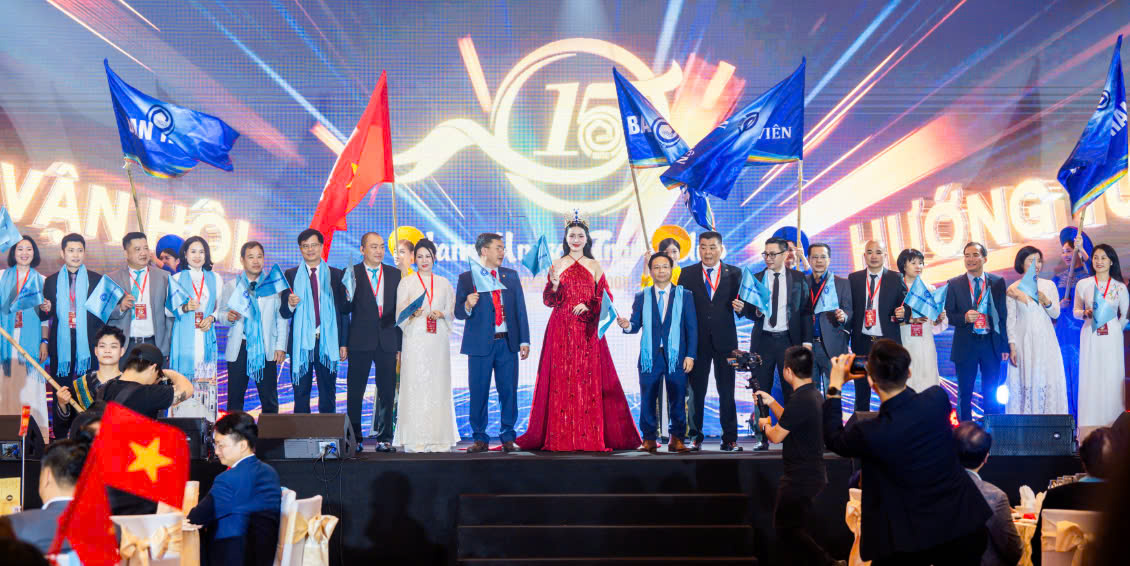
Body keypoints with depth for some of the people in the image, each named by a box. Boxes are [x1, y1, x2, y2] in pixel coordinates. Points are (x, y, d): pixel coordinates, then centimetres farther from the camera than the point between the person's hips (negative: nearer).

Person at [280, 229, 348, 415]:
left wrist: (344, 343, 1)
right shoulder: (291, 275, 6)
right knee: (301, 394, 4)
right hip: (301, 343, 0)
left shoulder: (336, 275, 7)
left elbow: (343, 310, 6)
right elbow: (284, 313, 5)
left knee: (328, 394, 6)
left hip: (328, 342, 0)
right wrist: (290, 304, -18)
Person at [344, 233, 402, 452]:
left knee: (387, 392, 4)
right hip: (360, 343, -2)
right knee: (355, 392, 2)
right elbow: (345, 310, -1)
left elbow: (399, 310, 9)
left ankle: (384, 438, 11)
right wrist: (347, 297, -23)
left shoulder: (395, 274, 10)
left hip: (388, 342, 2)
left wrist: (400, 343, 5)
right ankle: (354, 438, 10)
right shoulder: (351, 274, 1)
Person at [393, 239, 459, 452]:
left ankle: (439, 438, 3)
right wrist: (413, 314, -18)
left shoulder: (443, 283, 15)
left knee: (439, 386, -1)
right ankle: (415, 440, -5)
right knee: (415, 386, -7)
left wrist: (442, 314, -6)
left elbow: (452, 311, 15)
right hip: (415, 340, -2)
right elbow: (400, 314, 3)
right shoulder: (406, 283, 7)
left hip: (438, 341, 2)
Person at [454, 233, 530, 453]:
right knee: (478, 393, 1)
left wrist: (524, 340, 4)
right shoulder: (466, 278, 3)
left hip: (507, 343, 2)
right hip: (480, 344, -2)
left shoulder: (511, 276, 12)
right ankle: (480, 438, 11)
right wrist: (468, 305, -23)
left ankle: (507, 437, 12)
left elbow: (520, 309, 11)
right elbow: (459, 313, 0)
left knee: (508, 392, 2)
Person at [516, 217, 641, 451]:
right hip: (561, 329, 0)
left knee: (589, 379, -3)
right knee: (561, 380, -3)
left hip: (588, 331, 0)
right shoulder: (556, 265, 8)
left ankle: (591, 437, 1)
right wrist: (554, 284, -15)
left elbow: (605, 298, 6)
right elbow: (549, 300, 3)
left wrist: (588, 306, -11)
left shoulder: (595, 266, 9)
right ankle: (561, 438, 0)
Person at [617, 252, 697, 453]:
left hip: (676, 356, -1)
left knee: (677, 399, 1)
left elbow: (692, 328, 4)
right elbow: (636, 325, 7)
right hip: (650, 356, 1)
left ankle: (677, 439, 10)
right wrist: (627, 325, -17)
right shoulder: (641, 297, 10)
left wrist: (690, 355, -4)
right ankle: (649, 439, 9)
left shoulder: (685, 296, 7)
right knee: (648, 399, 0)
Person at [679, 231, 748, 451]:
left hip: (724, 340, 0)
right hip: (697, 340, 0)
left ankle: (730, 439, 9)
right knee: (696, 391, 4)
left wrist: (742, 308, -16)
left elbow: (743, 304, 7)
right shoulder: (687, 274, 6)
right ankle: (695, 437, 13)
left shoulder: (734, 273, 7)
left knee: (726, 391, 3)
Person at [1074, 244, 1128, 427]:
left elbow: (1125, 316, 12)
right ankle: (1089, 425, 3)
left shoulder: (1120, 287, 3)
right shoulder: (1083, 285, 3)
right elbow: (1076, 311, 10)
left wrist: (1114, 330, 9)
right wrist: (1085, 314, -8)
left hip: (1112, 338, 0)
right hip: (1090, 338, 0)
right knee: (1090, 379, -2)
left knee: (1112, 380, -1)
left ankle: (1113, 425, 6)